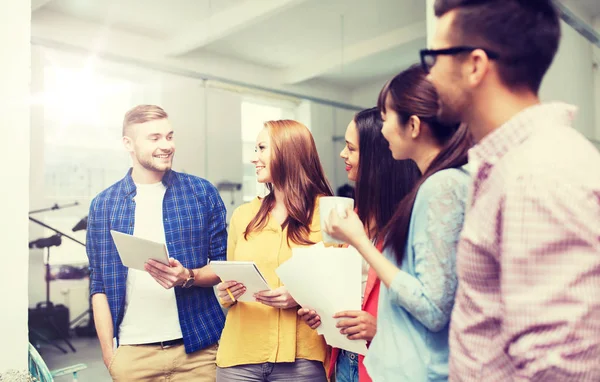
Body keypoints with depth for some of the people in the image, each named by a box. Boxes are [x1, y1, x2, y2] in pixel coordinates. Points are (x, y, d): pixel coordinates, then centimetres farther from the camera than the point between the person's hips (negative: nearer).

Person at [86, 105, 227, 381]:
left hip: (197, 347, 0)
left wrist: (188, 276, -17)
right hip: (132, 351, 1)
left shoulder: (202, 193, 0)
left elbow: (223, 265, 2)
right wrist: (108, 353, 0)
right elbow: (99, 285, 5)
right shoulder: (103, 205, 3)